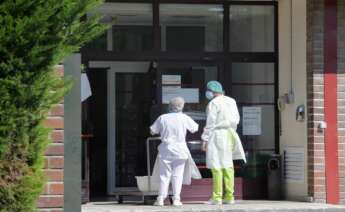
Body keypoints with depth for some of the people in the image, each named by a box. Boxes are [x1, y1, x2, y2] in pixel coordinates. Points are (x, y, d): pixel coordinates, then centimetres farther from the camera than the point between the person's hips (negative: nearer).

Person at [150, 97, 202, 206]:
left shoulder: (162, 118, -3)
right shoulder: (184, 118, -6)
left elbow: (152, 131, 3)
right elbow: (194, 128, 8)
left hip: (165, 149, 1)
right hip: (180, 150, -1)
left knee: (164, 175, 6)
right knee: (177, 175, 5)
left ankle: (161, 199, 1)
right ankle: (176, 198, 1)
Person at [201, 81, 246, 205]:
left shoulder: (214, 103, -10)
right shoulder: (231, 101, 12)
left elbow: (210, 123, -14)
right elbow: (236, 119, 14)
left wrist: (205, 139, -11)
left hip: (217, 134, -8)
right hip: (230, 134, 8)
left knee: (216, 166, -7)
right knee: (227, 165, 8)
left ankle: (217, 198, -10)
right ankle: (229, 196, 5)